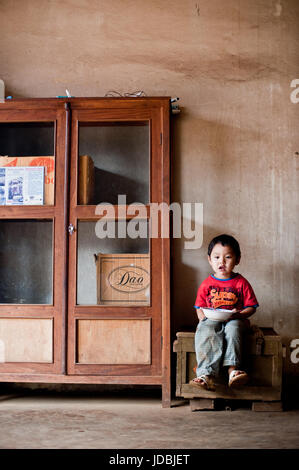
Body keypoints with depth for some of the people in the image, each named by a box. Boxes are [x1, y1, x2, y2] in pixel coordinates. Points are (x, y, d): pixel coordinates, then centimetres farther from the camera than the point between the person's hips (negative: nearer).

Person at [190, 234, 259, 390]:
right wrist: (204, 317, -10)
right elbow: (200, 308, 13)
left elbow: (251, 307, 4)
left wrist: (238, 314, -16)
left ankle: (232, 369, -44)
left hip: (235, 320, -1)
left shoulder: (241, 283, 5)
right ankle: (206, 374, -46)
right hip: (211, 320, 1)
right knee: (206, 331, -34)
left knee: (233, 328, -37)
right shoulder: (206, 284, 9)